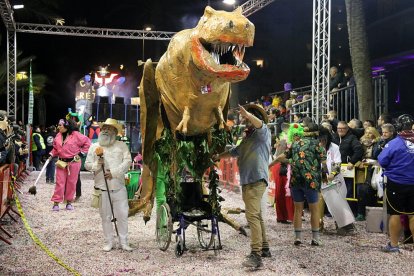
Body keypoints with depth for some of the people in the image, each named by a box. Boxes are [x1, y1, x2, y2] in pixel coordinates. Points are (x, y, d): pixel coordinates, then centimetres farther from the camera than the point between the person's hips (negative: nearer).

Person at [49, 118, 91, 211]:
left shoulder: (76, 135, -10)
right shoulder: (58, 136, 7)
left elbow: (87, 142, -4)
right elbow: (56, 148, 19)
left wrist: (81, 152, -6)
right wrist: (52, 154, 3)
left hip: (74, 162, -3)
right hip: (61, 162, 4)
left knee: (71, 182, 5)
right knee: (60, 182, 2)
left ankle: (69, 202, 17)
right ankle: (56, 202, 6)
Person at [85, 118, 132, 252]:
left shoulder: (121, 145, 6)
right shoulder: (94, 147, 10)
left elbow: (127, 161, -5)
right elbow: (87, 164, 9)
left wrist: (114, 172, -14)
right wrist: (96, 164, -13)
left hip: (119, 187, -1)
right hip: (102, 187, 1)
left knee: (122, 215, 1)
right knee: (106, 217, 5)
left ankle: (124, 242, 11)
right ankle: (108, 242, 16)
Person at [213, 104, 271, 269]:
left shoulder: (263, 132, 0)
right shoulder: (247, 138, 26)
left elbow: (260, 124, -24)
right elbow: (234, 152, 39)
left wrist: (247, 114, -42)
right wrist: (218, 156, 37)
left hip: (257, 180, -9)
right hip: (247, 181, 10)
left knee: (252, 215, -19)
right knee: (257, 216, 14)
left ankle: (256, 255, -23)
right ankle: (264, 249, 23)